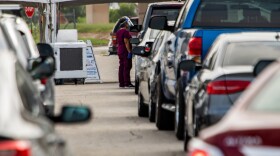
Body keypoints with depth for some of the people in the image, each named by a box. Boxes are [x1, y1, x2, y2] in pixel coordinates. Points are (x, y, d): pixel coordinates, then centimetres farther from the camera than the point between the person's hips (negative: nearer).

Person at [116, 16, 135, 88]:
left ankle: (121, 83, 11)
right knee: (127, 67, -8)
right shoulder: (125, 31, -14)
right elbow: (126, 42, -20)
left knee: (121, 67, 10)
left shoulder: (118, 32, 15)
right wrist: (129, 51, -20)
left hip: (120, 51, 9)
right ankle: (127, 83, -11)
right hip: (125, 51, -9)